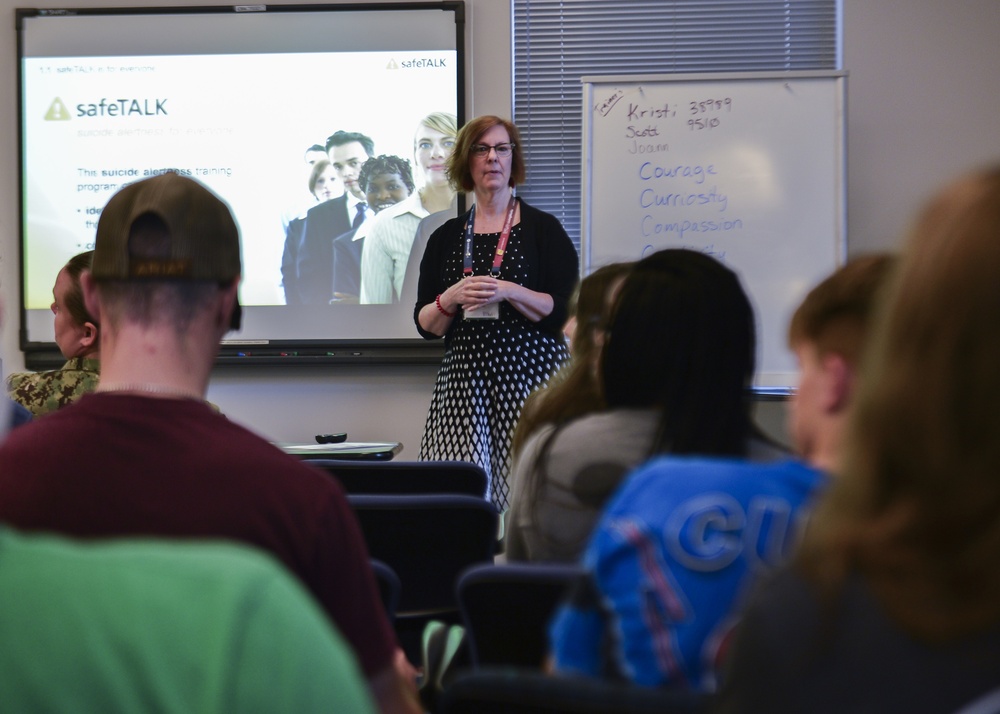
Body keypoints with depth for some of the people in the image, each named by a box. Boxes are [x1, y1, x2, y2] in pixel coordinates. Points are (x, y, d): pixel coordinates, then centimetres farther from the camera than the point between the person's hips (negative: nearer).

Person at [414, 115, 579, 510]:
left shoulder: (543, 229, 6)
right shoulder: (446, 238, 14)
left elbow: (565, 311, -3)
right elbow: (425, 325, 12)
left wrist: (508, 291, -16)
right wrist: (451, 299, -8)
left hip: (531, 374, -2)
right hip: (464, 378, 3)